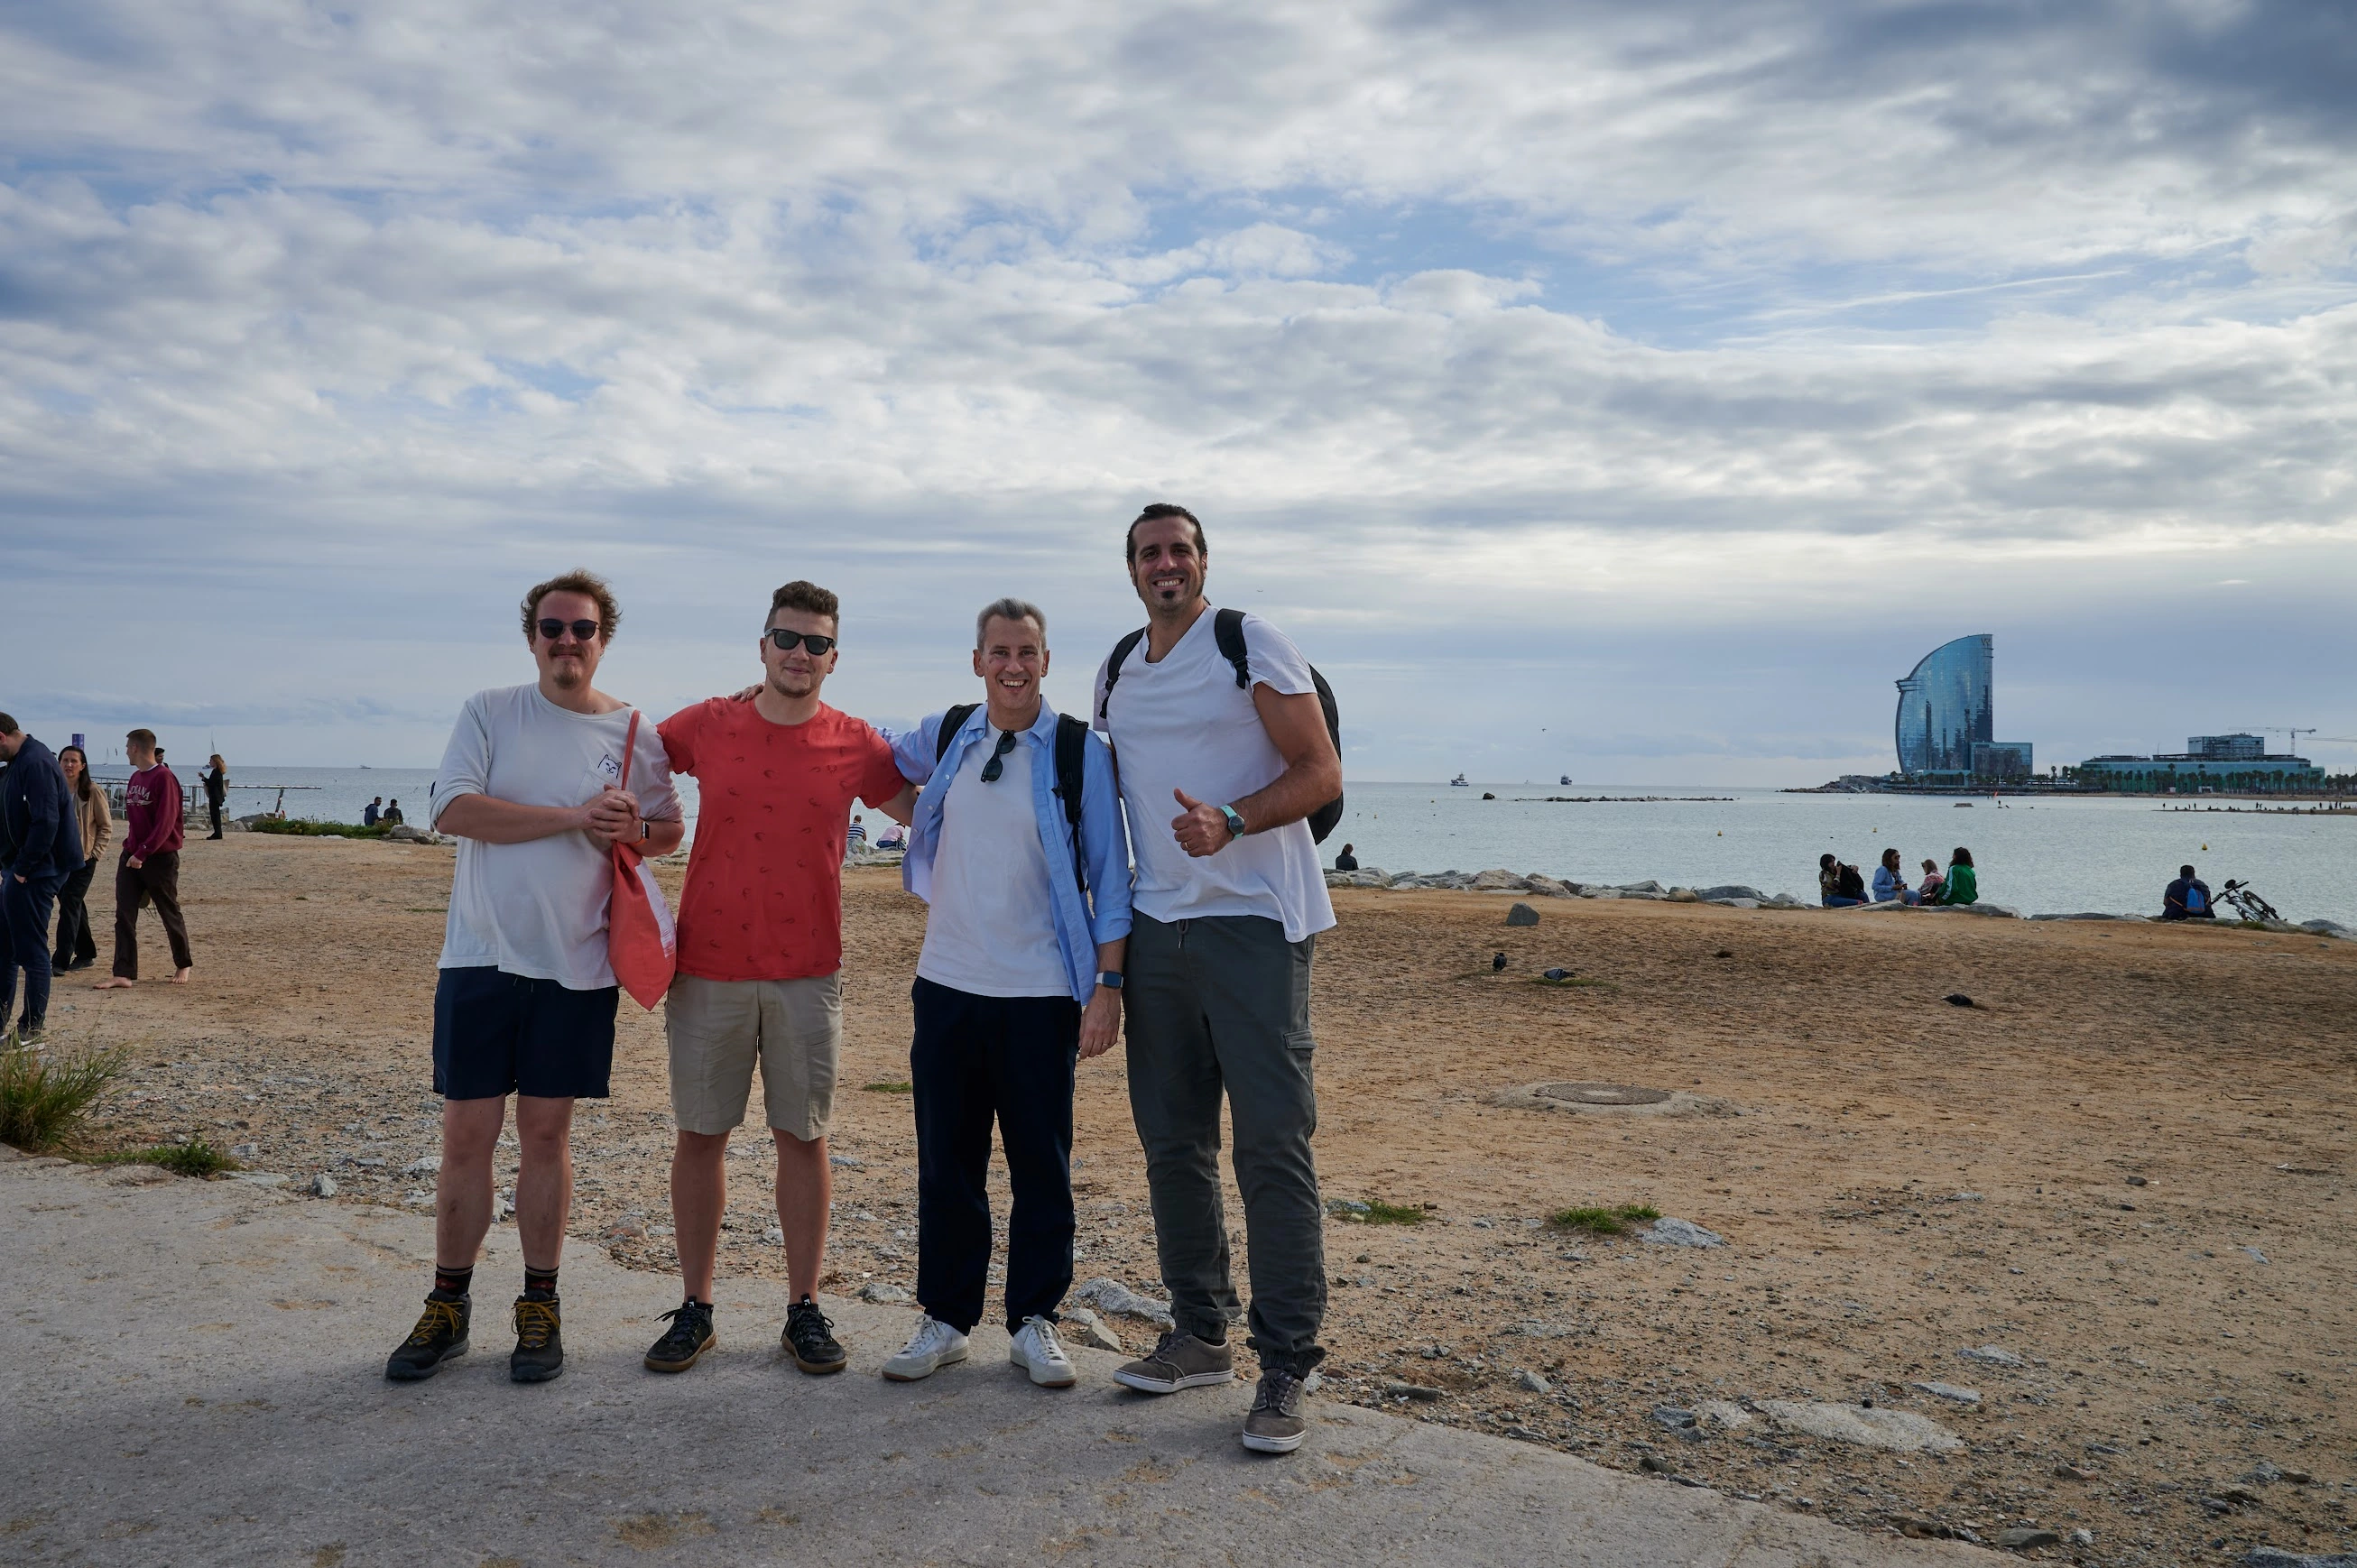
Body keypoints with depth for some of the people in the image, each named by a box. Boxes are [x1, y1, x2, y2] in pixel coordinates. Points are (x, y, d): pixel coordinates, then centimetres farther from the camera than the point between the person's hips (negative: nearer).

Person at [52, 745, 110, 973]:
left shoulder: (92, 792, -7)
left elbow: (106, 826, -3)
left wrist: (95, 852, -10)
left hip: (82, 858, -5)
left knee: (69, 906, -12)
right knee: (74, 906, 14)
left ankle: (61, 962, -14)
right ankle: (86, 954, 26)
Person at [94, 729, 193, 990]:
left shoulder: (164, 778, -14)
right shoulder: (135, 779, 12)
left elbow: (165, 823, -19)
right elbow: (132, 819, 18)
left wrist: (142, 853, -20)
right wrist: (130, 848, 9)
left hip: (160, 858, -7)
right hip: (131, 856, 7)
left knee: (170, 914, 6)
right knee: (124, 915, -2)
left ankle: (184, 966, 23)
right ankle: (124, 974, -3)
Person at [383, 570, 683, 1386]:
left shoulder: (635, 733, 5)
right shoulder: (488, 712, 1)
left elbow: (670, 829, 15)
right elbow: (453, 808, -13)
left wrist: (634, 829, -9)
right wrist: (575, 816, -18)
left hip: (575, 963, 1)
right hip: (480, 955, -1)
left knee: (546, 1132, 8)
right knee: (466, 1134, 4)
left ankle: (540, 1309, 20)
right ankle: (447, 1307, 19)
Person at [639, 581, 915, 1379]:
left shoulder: (855, 746, 1)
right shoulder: (707, 727, 1)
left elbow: (924, 813, 13)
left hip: (807, 974, 0)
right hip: (708, 968, 0)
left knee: (803, 1136, 5)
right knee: (700, 1134, 7)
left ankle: (805, 1310, 16)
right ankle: (694, 1308, 19)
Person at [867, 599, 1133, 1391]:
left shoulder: (1082, 752, -5)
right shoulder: (944, 737, 6)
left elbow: (1110, 878, -4)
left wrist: (1109, 983, -9)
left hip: (1041, 995, -3)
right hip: (946, 984, 3)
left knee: (1041, 1165, 5)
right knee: (946, 1161, 9)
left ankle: (1034, 1323, 18)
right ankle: (945, 1318, 22)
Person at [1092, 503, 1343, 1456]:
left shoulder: (1251, 646, -3)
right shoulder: (1116, 674, 15)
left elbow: (1321, 774, -8)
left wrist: (1229, 822, -24)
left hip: (1253, 922, -6)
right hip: (1157, 929, 6)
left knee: (1272, 1143, -8)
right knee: (1173, 1143, 10)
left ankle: (1286, 1367, -2)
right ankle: (1202, 1335, 23)